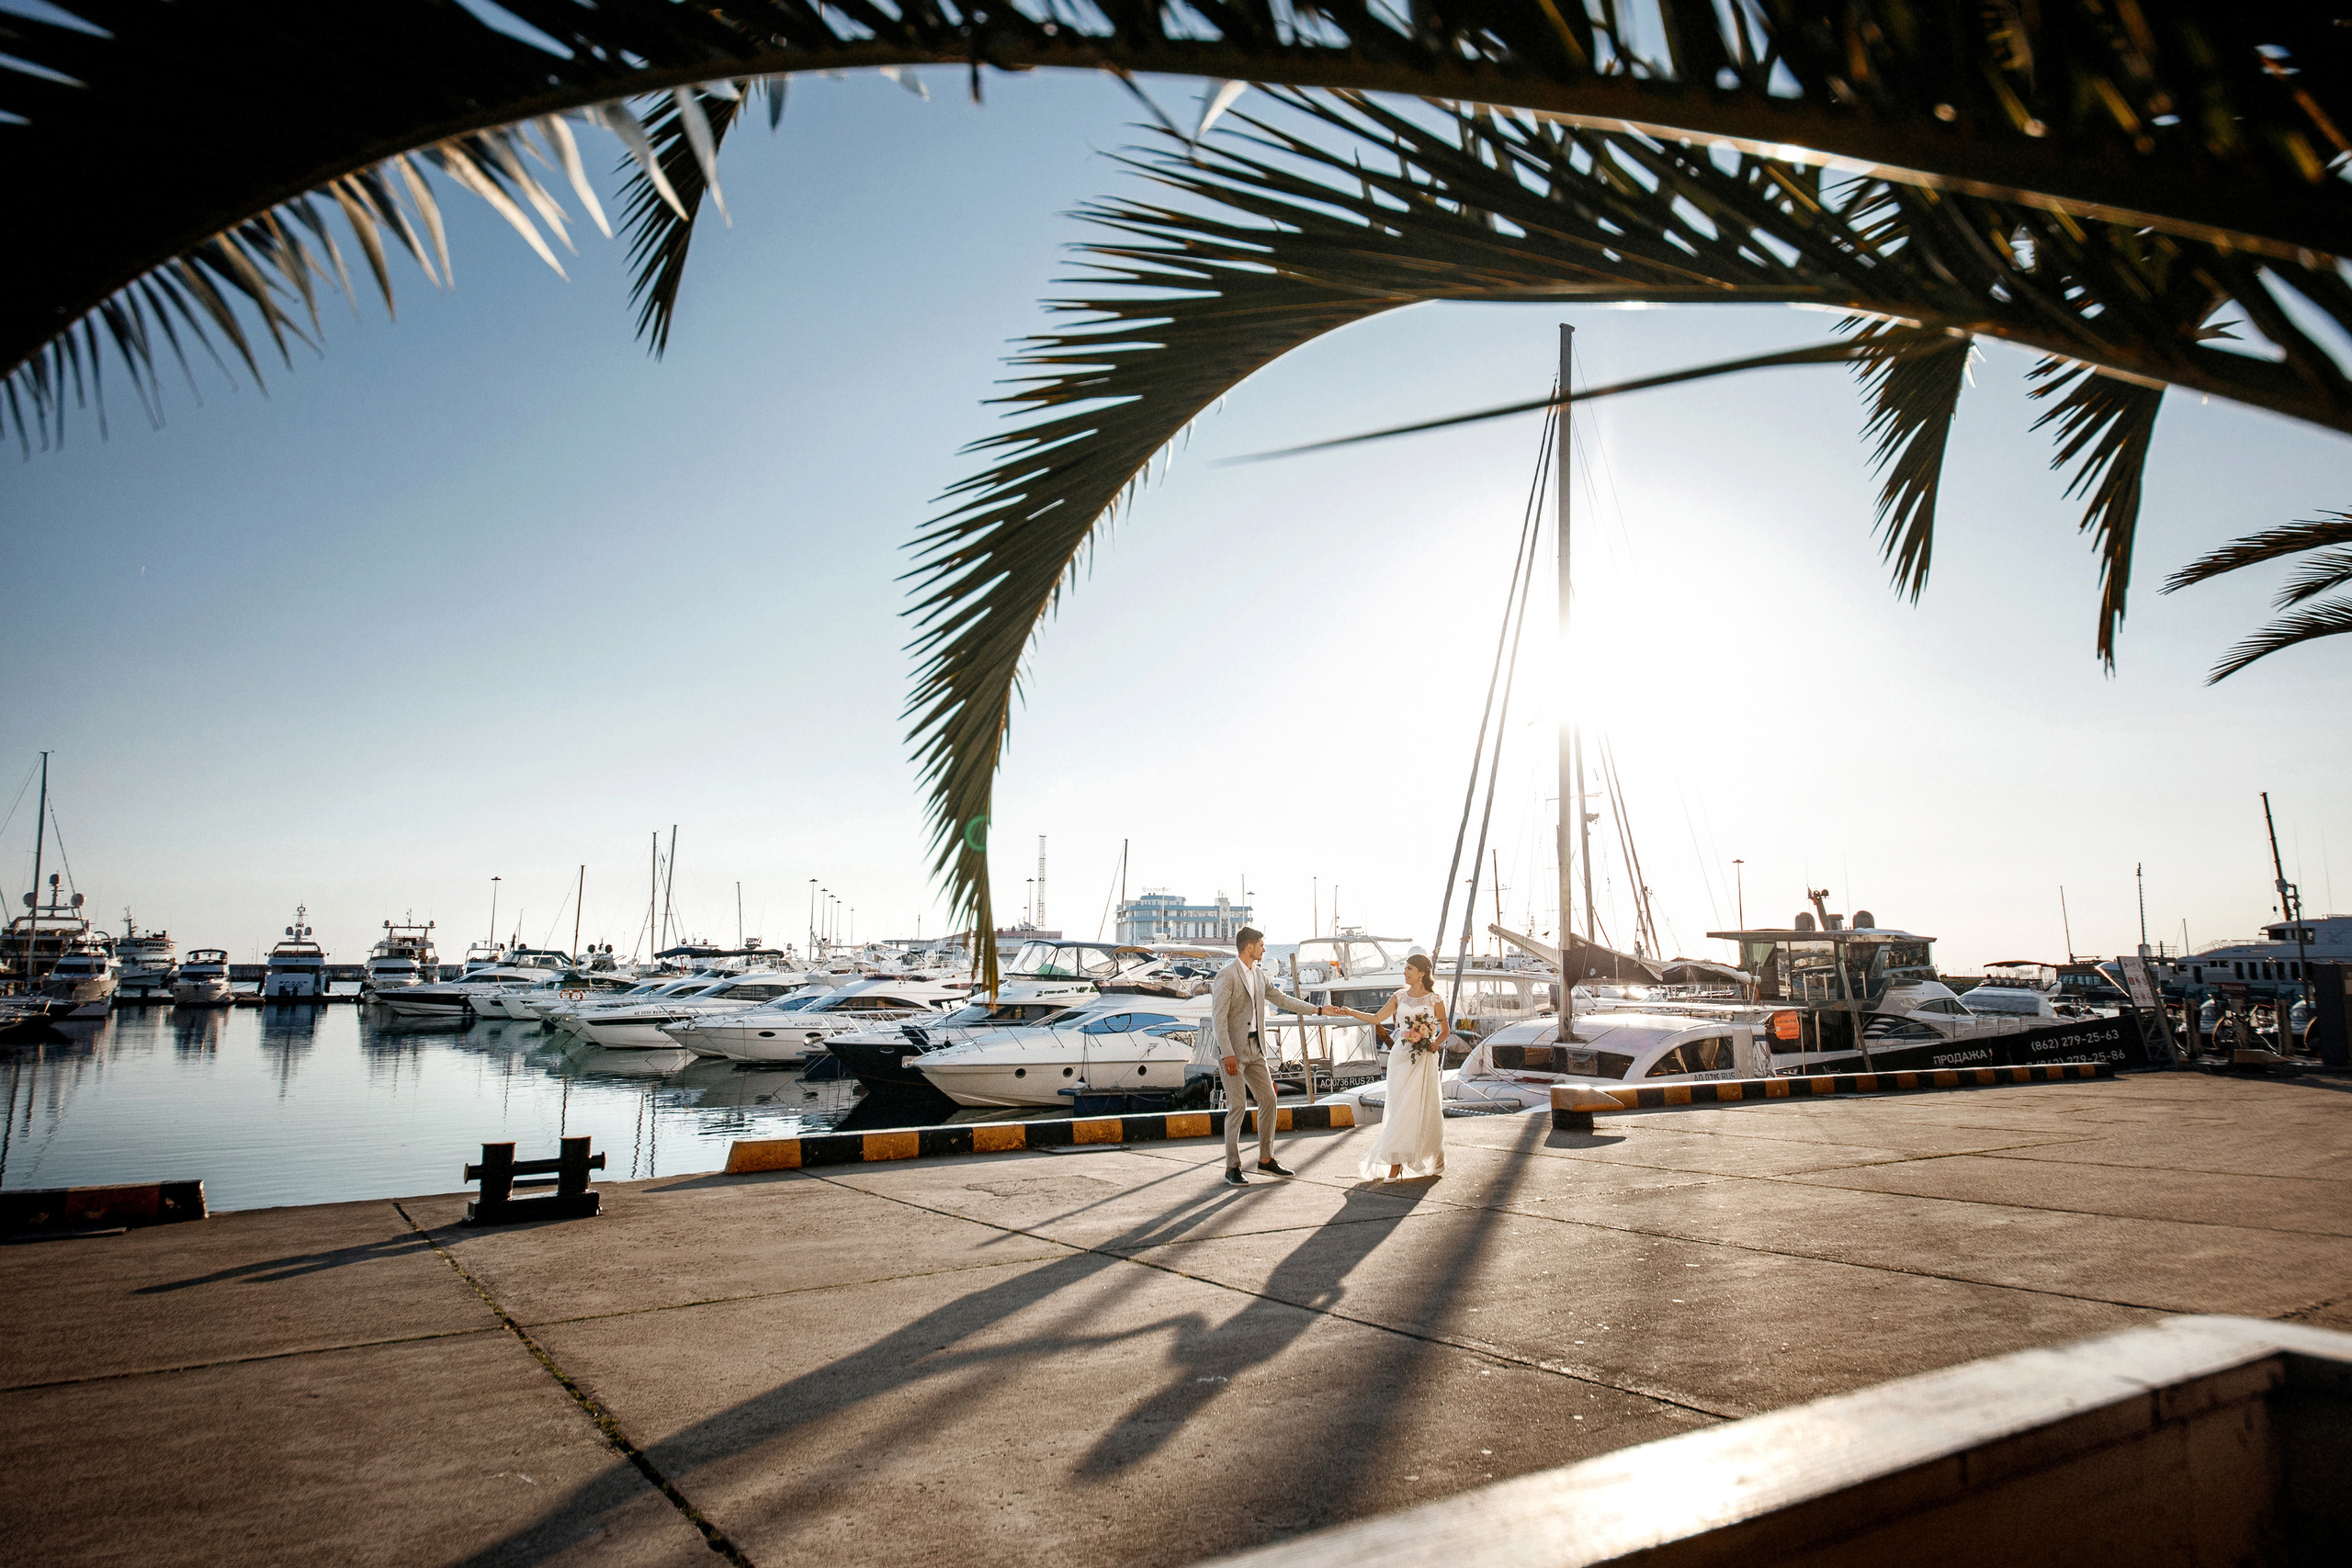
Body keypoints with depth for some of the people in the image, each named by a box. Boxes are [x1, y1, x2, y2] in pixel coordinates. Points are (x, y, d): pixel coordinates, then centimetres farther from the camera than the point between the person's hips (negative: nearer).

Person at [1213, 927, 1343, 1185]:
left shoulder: (1258, 974, 12)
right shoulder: (1227, 976, -14)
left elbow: (1282, 999, 19)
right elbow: (1219, 1017, -17)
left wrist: (1318, 1010, 17)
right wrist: (1228, 1054, -22)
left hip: (1255, 1048, 8)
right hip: (1233, 1048, -8)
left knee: (1268, 1100, 9)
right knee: (1237, 1106, -7)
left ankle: (1266, 1159, 21)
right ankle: (1232, 1167, 3)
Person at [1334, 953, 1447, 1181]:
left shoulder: (1434, 1000, 1)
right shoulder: (1400, 997, 10)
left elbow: (1445, 1029, 7)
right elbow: (1377, 1018, 6)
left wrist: (1436, 1043, -10)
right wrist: (1351, 1012, -3)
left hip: (1424, 1059, -3)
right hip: (1401, 1057, 3)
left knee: (1423, 1109, -3)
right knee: (1399, 1109, -1)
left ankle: (1430, 1163, 14)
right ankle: (1396, 1165, -1)